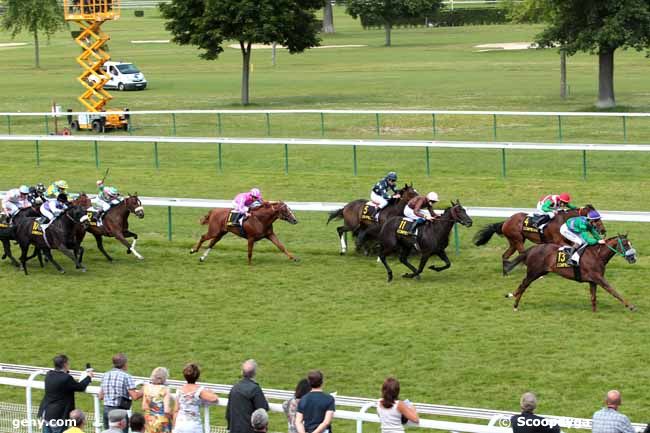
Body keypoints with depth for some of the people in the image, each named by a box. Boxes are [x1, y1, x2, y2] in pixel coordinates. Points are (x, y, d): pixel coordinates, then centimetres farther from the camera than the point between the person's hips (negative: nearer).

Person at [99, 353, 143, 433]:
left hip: (106, 409, 6)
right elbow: (134, 396, -14)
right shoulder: (126, 376, -9)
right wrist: (142, 392, 5)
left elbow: (101, 396, 16)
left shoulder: (106, 375, 10)